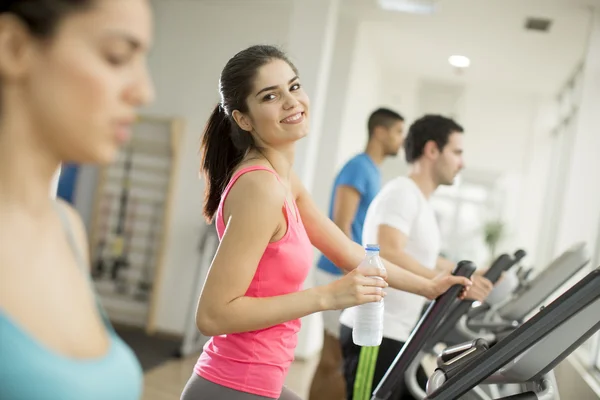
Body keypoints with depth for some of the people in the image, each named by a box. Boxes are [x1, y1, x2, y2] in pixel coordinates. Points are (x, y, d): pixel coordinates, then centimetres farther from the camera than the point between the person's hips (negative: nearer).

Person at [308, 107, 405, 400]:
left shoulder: (372, 171, 16)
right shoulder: (358, 168, -13)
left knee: (331, 360, 10)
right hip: (342, 275, -9)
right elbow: (340, 228, -19)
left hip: (350, 275, 9)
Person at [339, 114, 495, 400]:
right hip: (374, 335, -10)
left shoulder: (421, 202, 16)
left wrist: (470, 273, 34)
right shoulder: (402, 193, -13)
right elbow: (387, 255, -28)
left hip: (399, 335, 10)